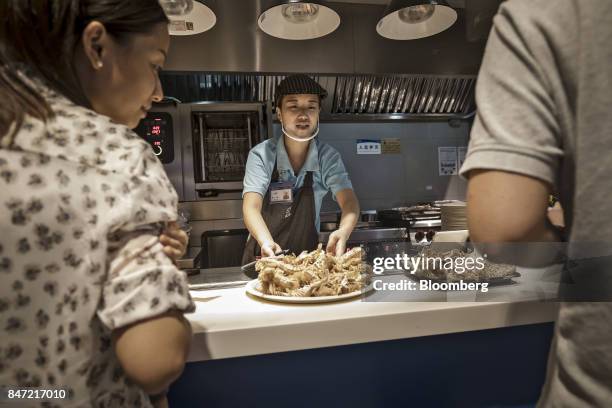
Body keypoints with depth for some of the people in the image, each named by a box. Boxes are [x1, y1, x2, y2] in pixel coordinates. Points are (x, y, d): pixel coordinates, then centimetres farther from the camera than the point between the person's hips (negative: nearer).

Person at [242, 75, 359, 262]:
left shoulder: (328, 157, -5)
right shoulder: (261, 155, -10)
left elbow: (349, 202, -15)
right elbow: (251, 207, -20)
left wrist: (343, 231, -37)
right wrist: (266, 242, -41)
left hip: (308, 256, 1)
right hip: (264, 256, -1)